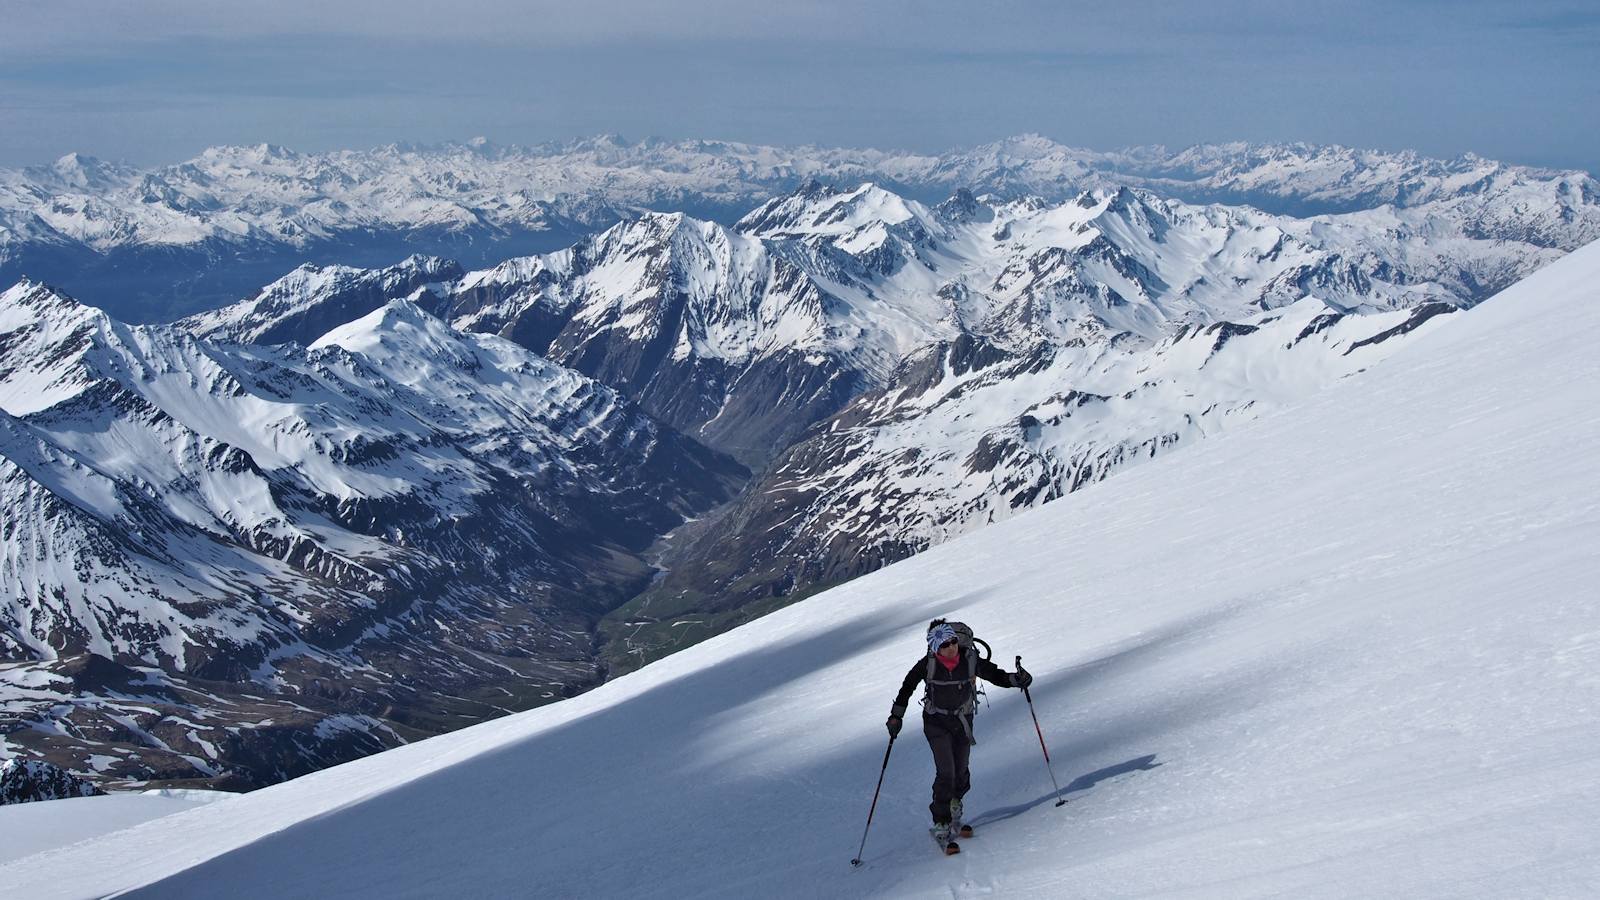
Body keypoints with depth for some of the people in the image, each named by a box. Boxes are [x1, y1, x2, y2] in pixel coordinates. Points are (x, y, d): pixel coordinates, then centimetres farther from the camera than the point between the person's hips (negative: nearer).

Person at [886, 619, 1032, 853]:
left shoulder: (970, 660, -15)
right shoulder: (928, 664, -18)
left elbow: (995, 675, -4)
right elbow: (908, 685, -3)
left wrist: (1017, 679, -23)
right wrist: (896, 715, -3)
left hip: (963, 721, 2)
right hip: (936, 723, -2)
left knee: (961, 773, 7)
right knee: (946, 773, -14)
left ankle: (953, 814, 35)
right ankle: (941, 826, -2)